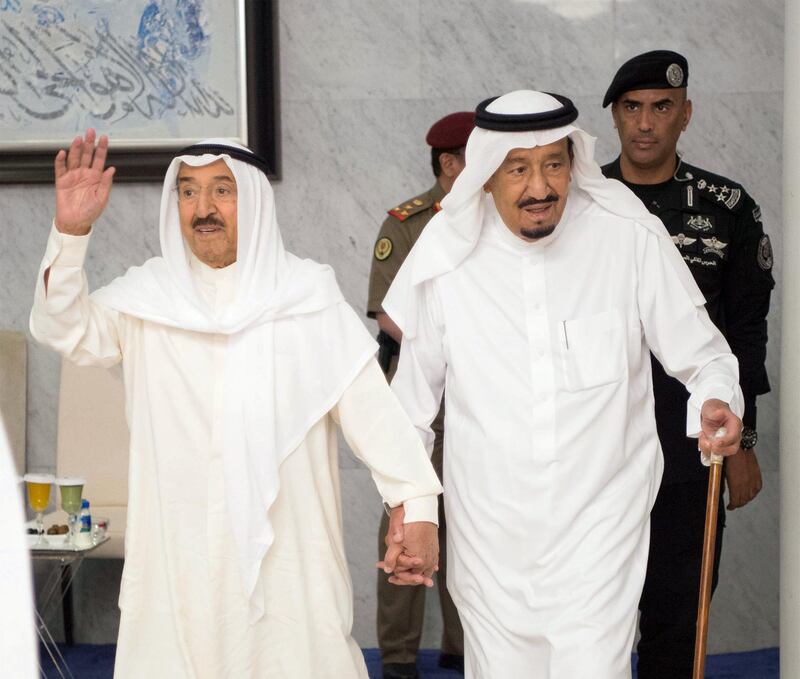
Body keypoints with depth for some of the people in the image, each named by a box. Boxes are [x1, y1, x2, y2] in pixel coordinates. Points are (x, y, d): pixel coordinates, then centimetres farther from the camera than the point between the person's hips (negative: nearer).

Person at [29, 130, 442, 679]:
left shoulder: (310, 294, -2)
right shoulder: (149, 295, 5)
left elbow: (369, 403, -7)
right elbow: (66, 331, -5)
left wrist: (416, 505, -15)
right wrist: (71, 231, -19)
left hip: (288, 551, -1)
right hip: (179, 556, 2)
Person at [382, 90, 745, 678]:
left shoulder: (630, 237, -9)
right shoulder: (446, 253, -4)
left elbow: (702, 354, 0)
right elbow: (415, 396, 8)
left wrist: (719, 402, -21)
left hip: (598, 523, -2)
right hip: (489, 529, 2)